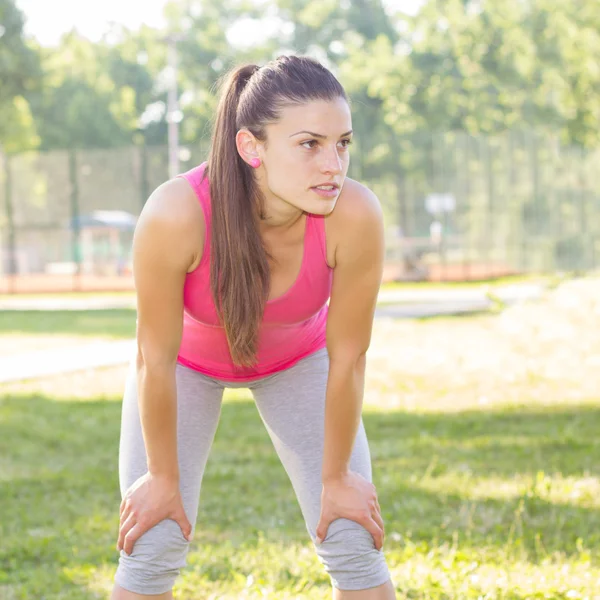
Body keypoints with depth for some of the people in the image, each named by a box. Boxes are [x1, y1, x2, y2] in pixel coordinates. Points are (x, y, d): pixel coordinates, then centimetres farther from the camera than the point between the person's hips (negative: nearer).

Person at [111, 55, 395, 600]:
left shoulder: (355, 216, -37)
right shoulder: (176, 214, -40)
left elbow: (347, 360, -22)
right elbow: (156, 360, -25)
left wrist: (336, 477, -10)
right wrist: (163, 477, -13)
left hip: (297, 358, 1)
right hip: (191, 356, -1)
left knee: (355, 544, -4)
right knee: (152, 547, -6)